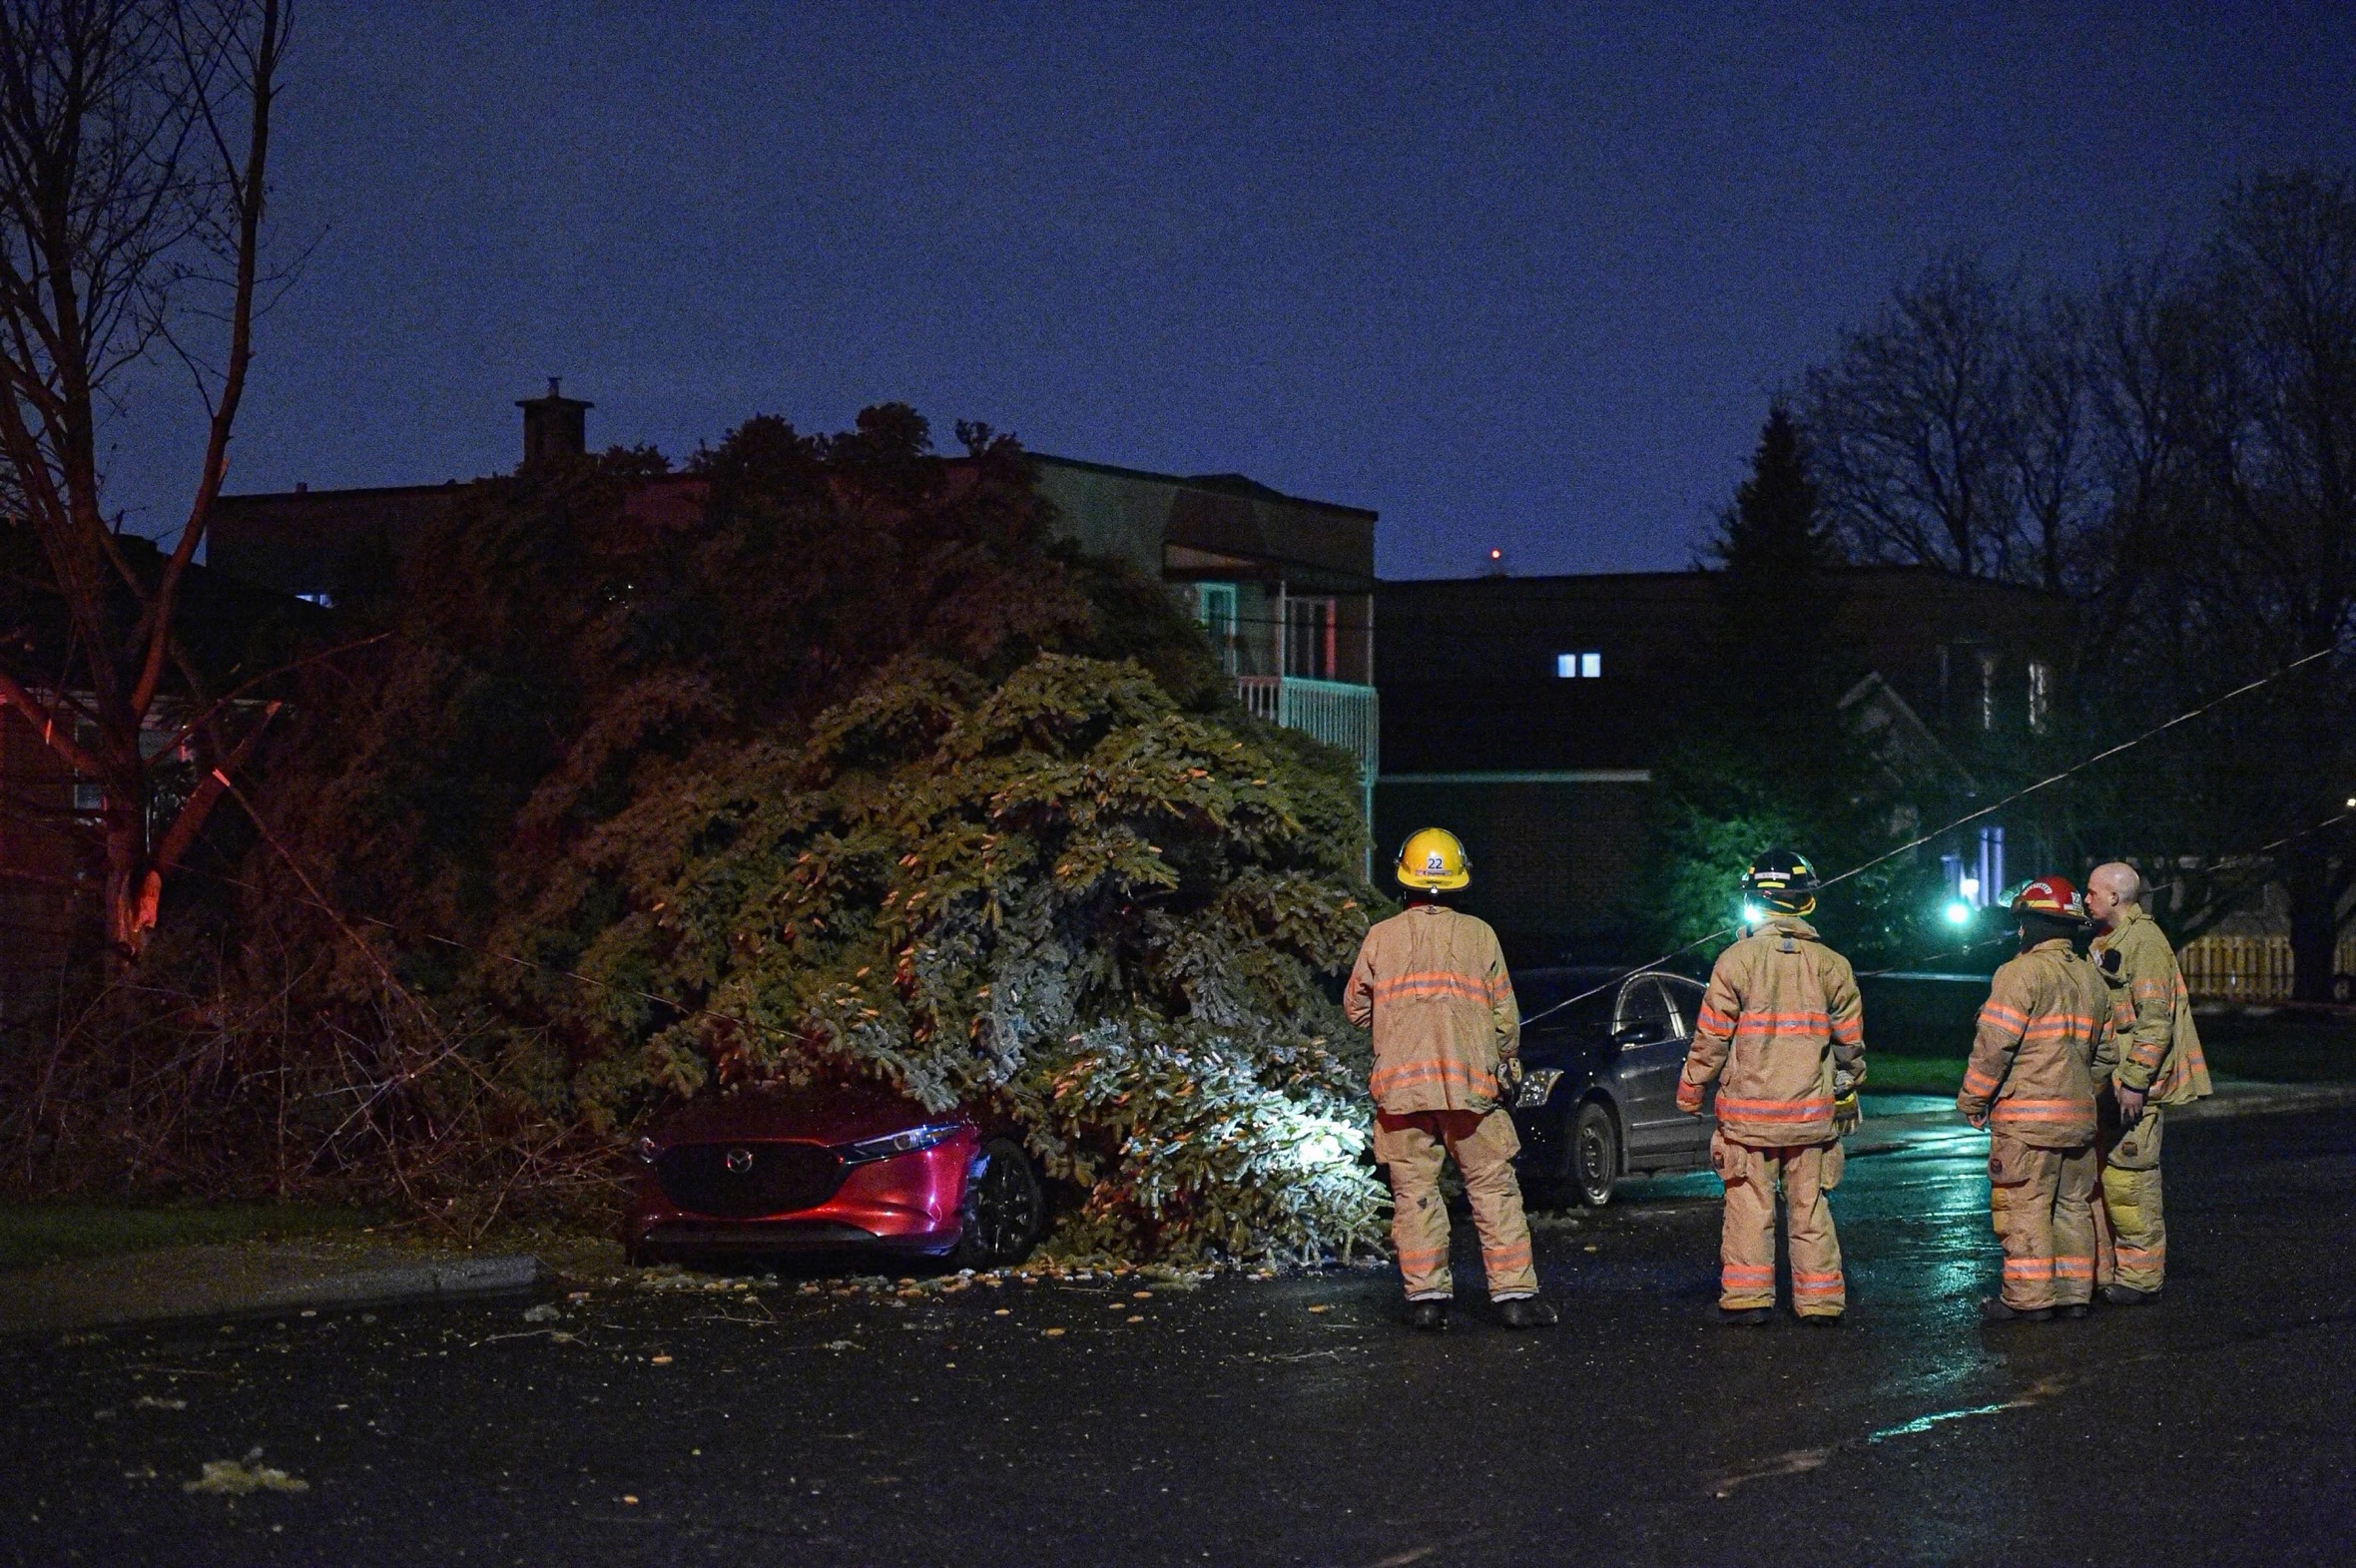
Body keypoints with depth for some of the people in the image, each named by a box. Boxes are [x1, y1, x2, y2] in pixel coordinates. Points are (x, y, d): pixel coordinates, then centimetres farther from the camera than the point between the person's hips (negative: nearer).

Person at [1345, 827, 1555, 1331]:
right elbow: (1506, 1015, 4)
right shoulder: (1480, 935, 2)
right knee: (1494, 1190, 4)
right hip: (1471, 1083, 0)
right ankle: (1514, 1294, 0)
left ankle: (1425, 1295, 1)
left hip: (1401, 1084, 0)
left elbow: (1356, 1008, 12)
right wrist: (1503, 1063, 20)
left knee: (1414, 1190, 5)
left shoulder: (1381, 938, 2)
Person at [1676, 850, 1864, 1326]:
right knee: (1810, 1207, 9)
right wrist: (1847, 1086, 25)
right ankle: (1820, 1299, 10)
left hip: (1747, 1110, -2)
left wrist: (1691, 1089, 7)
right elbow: (1850, 1041, 8)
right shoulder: (1830, 964, 1)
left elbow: (1711, 1036, -5)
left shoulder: (1736, 960, -8)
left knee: (1749, 1205, 4)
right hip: (1810, 1111, 2)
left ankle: (1747, 1297, 3)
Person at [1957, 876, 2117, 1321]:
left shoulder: (2021, 973, -11)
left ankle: (2028, 1297, -4)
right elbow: (2104, 1052, 19)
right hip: (2079, 1116, 8)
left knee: (2024, 1205, -4)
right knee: (2072, 1205, 13)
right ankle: (2074, 1292, 16)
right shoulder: (2093, 980, 14)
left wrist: (1972, 1100, -5)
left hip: (2026, 1116, -8)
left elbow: (1995, 1045, -14)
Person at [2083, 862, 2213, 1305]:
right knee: (2095, 1175, 10)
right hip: (2104, 1083, 10)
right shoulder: (2105, 945, 19)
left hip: (2135, 1086, -10)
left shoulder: (2145, 943, -12)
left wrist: (2135, 1083, -21)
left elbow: (2155, 1021, -18)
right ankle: (2103, 1270, 17)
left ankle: (2141, 1276, -2)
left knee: (2128, 1177, -8)